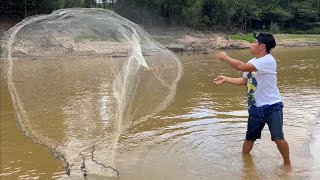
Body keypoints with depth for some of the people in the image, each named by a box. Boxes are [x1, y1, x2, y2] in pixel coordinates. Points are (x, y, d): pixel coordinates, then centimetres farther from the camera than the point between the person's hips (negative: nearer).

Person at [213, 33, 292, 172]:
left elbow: (242, 67, -28)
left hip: (272, 106, -7)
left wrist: (225, 57, -16)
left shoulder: (268, 60, -20)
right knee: (249, 138, 16)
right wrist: (225, 79, 17)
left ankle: (287, 163, 17)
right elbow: (244, 81, 22)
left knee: (278, 138, -10)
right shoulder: (252, 62, 9)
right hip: (255, 108, 7)